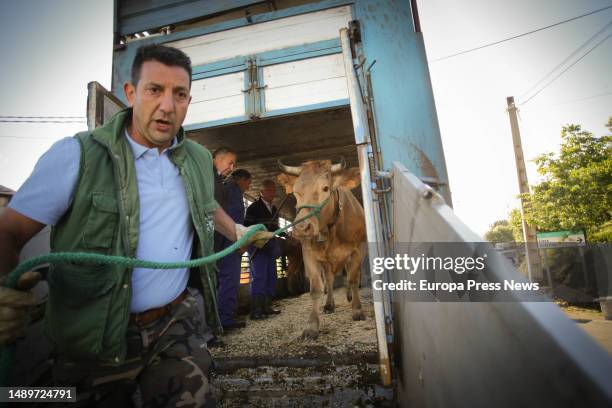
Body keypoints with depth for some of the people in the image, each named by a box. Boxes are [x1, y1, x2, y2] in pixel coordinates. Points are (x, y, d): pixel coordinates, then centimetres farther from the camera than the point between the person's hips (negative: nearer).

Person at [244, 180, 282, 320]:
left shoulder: (274, 209, 16)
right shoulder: (254, 208, -6)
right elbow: (247, 227, -9)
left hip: (270, 247, 8)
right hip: (258, 246, -8)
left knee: (271, 276, 10)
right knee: (259, 276, -10)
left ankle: (266, 307, 20)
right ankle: (255, 310, -5)